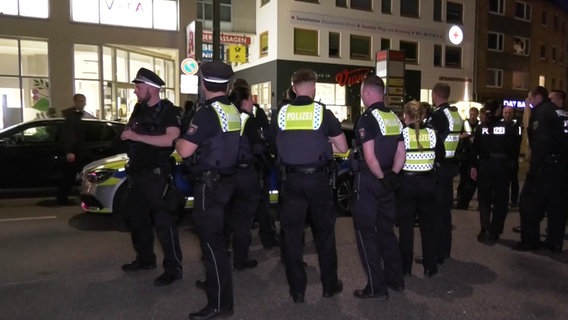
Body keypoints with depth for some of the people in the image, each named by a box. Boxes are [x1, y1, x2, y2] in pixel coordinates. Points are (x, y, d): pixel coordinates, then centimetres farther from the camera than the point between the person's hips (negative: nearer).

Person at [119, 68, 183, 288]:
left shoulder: (169, 111, -12)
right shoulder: (139, 109, 12)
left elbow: (171, 139, -26)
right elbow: (129, 132, 22)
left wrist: (136, 136, -24)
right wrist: (127, 133, -2)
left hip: (157, 176, -8)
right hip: (136, 173, 9)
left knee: (163, 222, -6)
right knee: (136, 219, 17)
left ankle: (174, 268, 3)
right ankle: (145, 259, 33)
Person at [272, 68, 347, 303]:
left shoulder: (281, 113, 1)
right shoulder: (323, 112, -5)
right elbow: (342, 148, 1)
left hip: (290, 179, 1)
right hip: (318, 179, -1)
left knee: (292, 233, 9)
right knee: (325, 231, 13)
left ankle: (297, 289, 16)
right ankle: (330, 285, 24)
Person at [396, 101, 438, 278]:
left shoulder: (402, 133, -10)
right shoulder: (432, 133, -2)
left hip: (407, 182, -2)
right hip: (427, 182, 2)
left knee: (406, 225, 9)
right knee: (428, 224, 14)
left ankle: (406, 267, 17)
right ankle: (430, 267, 21)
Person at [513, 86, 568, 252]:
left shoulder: (542, 112, -11)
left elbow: (540, 141, -20)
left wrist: (534, 165, -17)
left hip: (545, 165, -9)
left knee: (529, 203, 0)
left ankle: (530, 240, 5)